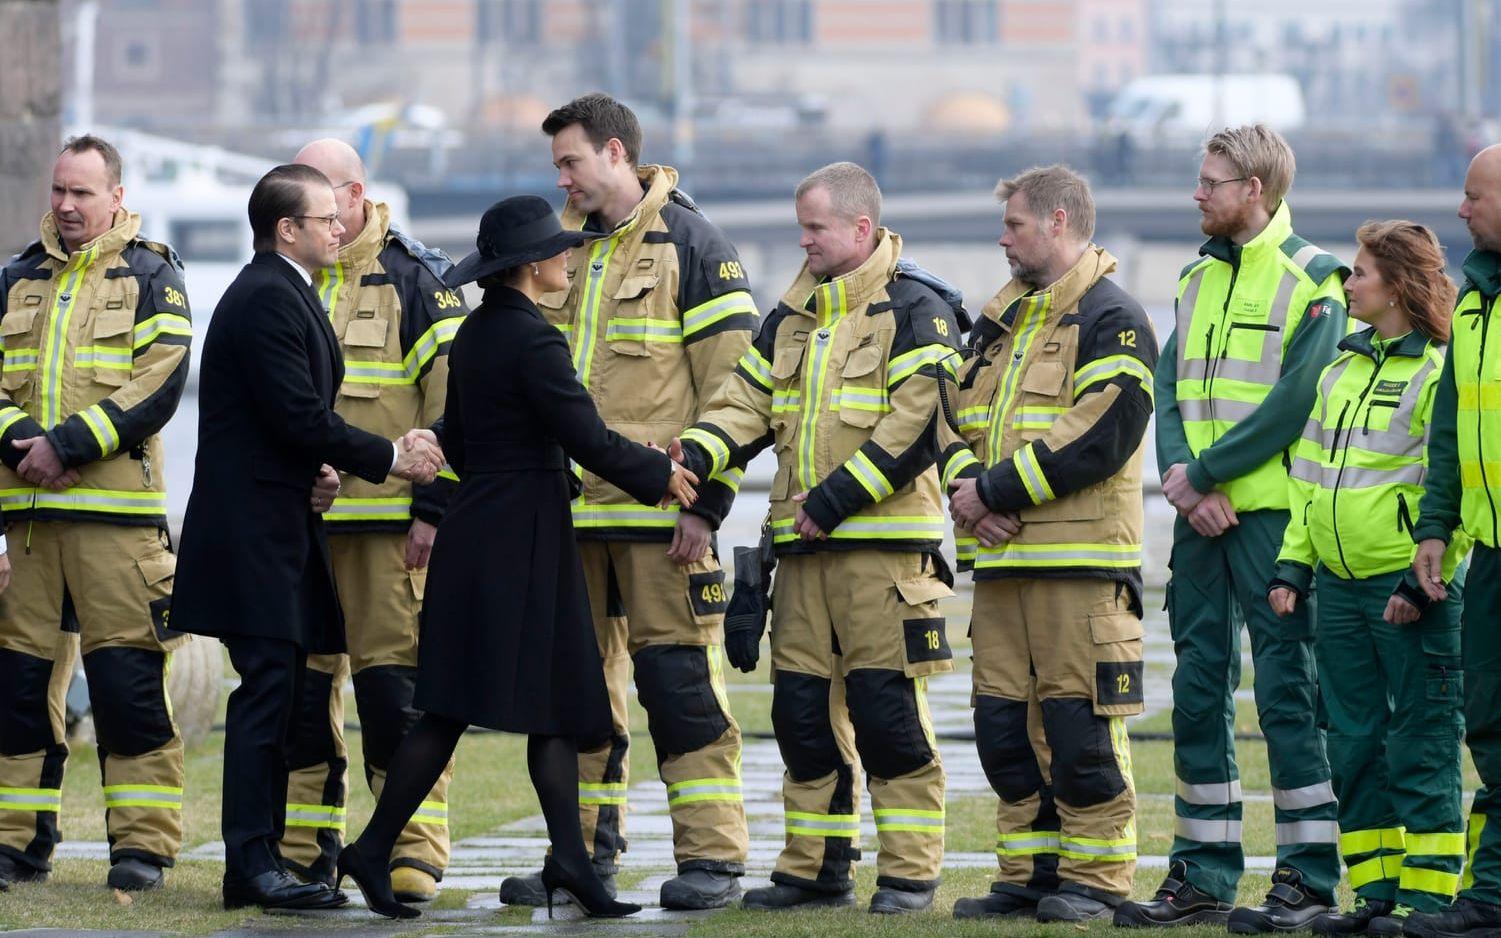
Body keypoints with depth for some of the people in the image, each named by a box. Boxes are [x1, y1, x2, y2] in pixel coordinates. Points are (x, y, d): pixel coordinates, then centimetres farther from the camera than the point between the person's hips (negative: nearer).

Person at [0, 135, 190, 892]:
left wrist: (67, 444, -15)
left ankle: (142, 843, -3)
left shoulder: (151, 277, 5)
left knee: (128, 679, -7)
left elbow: (159, 386, -7)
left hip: (118, 508, -4)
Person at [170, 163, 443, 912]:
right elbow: (299, 414, -20)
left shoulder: (282, 293, 18)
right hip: (254, 532, -10)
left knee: (276, 696, 9)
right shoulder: (268, 297, -15)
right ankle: (254, 861, -12)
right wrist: (387, 458, -11)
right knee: (268, 689, -11)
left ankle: (256, 864, 12)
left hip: (278, 527, 10)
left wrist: (318, 469, 2)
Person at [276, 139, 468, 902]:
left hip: (387, 522, -5)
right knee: (300, 684, 6)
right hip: (294, 520, 5)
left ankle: (414, 857, -5)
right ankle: (303, 855, 13)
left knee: (393, 682, -8)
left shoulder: (410, 279, 0)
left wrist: (433, 508, -11)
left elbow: (454, 401, -5)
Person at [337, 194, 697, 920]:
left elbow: (456, 435, 20)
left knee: (560, 703, 7)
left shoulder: (474, 333, 12)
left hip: (475, 530, 9)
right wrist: (660, 477, -4)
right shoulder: (533, 341, -16)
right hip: (521, 540, -9)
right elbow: (588, 438, -17)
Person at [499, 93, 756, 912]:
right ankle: (586, 852, 17)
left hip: (659, 508, -7)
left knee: (677, 678, -7)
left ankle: (711, 854, -3)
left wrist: (707, 501, -13)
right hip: (571, 509, 7)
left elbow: (730, 387, -7)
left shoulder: (692, 245, -3)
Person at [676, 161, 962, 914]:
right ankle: (817, 866, 17)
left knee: (886, 710, -7)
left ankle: (910, 871, 0)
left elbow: (916, 426, -14)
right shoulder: (790, 320, 17)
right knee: (802, 710, 8)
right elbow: (746, 404, 13)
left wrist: (834, 500, -17)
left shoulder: (914, 313, -5)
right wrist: (691, 457, -7)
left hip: (884, 543, -7)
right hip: (802, 549, 7)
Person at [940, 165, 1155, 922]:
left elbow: (1099, 437, -18)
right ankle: (1028, 874, 16)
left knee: (1080, 727, -6)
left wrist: (996, 491, -15)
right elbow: (957, 420, 18)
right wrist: (968, 486, -4)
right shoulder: (1001, 321, 20)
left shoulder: (1111, 321, -7)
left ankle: (1094, 880, 1)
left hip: (1081, 561, -8)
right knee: (1003, 726, 8)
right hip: (1001, 561, 8)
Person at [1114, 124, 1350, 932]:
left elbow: (1292, 405, -15)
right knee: (1197, 690, 8)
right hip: (1200, 513, 7)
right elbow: (1169, 385, 9)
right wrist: (1185, 480, -8)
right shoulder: (1200, 279, 15)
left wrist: (1203, 472, -13)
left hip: (1273, 511, -7)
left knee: (1287, 687, -5)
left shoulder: (1312, 282, -7)